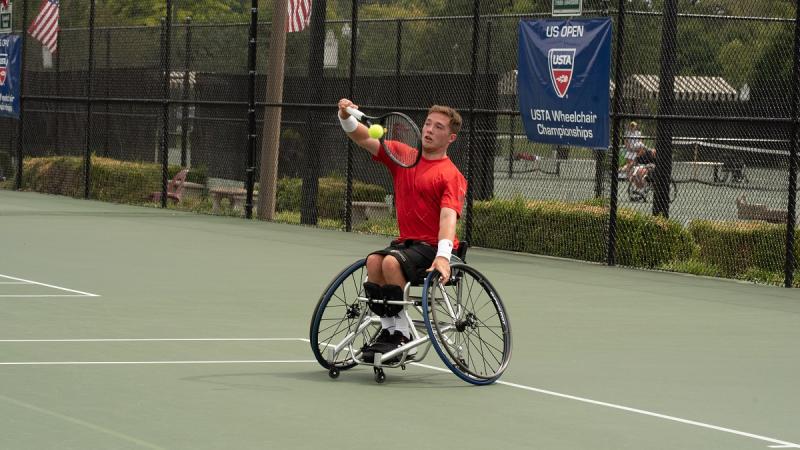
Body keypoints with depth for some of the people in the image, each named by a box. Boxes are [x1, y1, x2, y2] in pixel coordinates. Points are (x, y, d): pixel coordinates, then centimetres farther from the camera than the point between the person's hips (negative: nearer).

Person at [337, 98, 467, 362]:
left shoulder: (451, 175, -9)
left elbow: (448, 216, -22)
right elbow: (364, 140, 9)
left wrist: (443, 256, -36)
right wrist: (346, 117, -12)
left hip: (433, 248, -5)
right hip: (406, 241, 6)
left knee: (391, 262, -31)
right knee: (373, 261, -24)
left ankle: (401, 332, -19)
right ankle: (388, 327, -16)